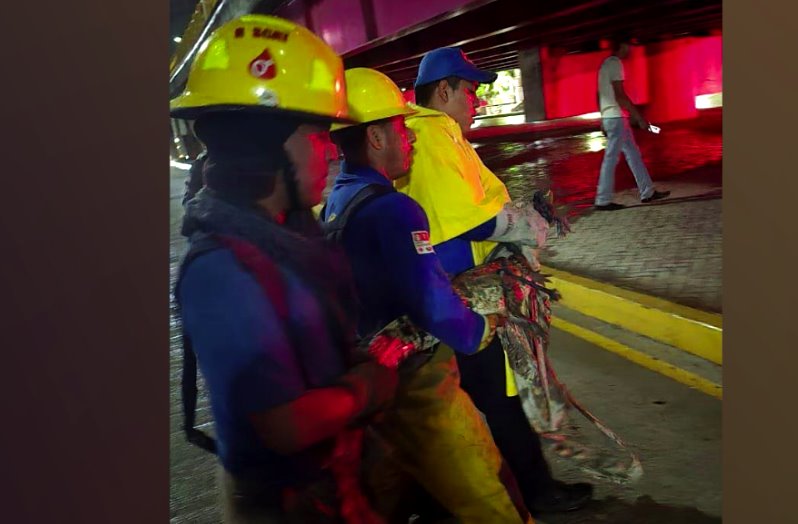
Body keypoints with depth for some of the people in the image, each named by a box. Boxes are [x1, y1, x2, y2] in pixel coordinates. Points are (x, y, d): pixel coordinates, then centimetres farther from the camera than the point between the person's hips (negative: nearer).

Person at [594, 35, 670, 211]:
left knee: (633, 154, 12)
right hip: (616, 117, -10)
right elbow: (620, 95, -20)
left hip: (609, 117, 10)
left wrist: (603, 119, 24)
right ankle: (603, 201, -1)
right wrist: (639, 117, -16)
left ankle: (647, 192, 16)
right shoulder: (615, 63, -13)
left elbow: (602, 94, 21)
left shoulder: (606, 63, 17)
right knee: (611, 158, -6)